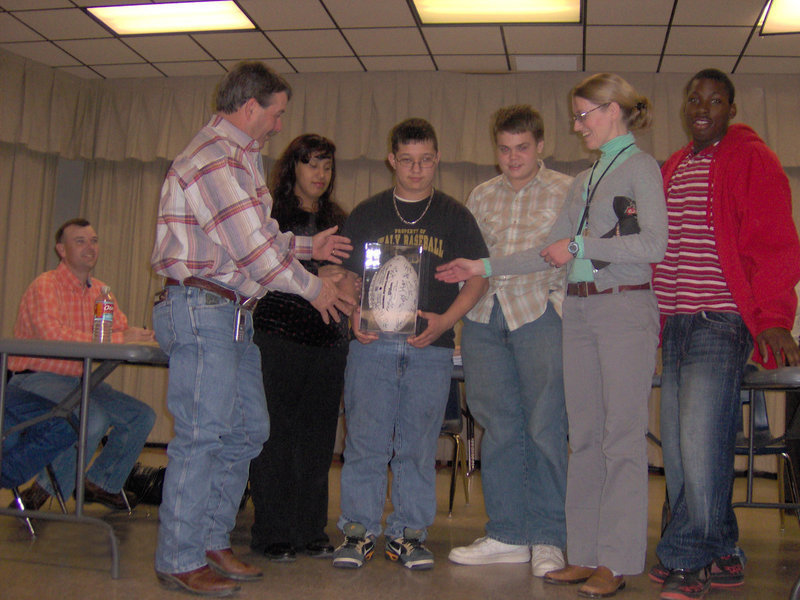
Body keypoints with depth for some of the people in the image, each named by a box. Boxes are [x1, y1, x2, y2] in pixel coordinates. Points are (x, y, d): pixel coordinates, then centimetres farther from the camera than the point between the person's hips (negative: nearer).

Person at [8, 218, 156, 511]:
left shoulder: (100, 291, 12)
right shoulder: (45, 285, -13)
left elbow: (123, 331, 9)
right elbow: (53, 336, -28)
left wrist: (145, 337, -16)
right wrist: (120, 338, -30)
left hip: (78, 380, 8)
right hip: (36, 379, -8)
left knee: (142, 416, 0)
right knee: (94, 418, -31)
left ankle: (100, 484, 14)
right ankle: (44, 491, -12)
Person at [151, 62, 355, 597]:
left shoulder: (241, 158, 20)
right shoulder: (213, 160, -14)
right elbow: (252, 249, -17)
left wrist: (306, 246, 19)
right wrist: (313, 287, -6)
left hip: (233, 312, 11)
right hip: (201, 307, -11)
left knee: (248, 429, 11)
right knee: (202, 434, -7)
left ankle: (213, 541, 22)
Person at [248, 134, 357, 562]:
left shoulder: (337, 219, 19)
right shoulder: (270, 213, 4)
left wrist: (350, 290, 2)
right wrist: (320, 277, -16)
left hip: (328, 340, 5)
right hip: (279, 335, -5)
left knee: (318, 436, 6)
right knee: (276, 433, -4)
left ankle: (310, 531, 14)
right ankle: (272, 534, 5)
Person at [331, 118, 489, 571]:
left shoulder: (455, 216, 11)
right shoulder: (366, 214, 13)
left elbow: (479, 277, 7)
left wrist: (446, 319, -8)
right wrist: (355, 313, -4)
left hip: (430, 349, 0)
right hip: (373, 343, 1)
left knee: (418, 445, 3)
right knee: (365, 440, -1)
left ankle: (409, 533, 15)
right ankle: (360, 530, 11)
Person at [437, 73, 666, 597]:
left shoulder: (640, 166, -1)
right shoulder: (585, 180, 20)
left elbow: (654, 244, -13)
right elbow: (552, 252, 20)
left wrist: (581, 246, -10)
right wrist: (483, 268, 19)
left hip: (625, 308, -7)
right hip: (580, 311, 7)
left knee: (622, 436, -5)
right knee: (585, 436, 7)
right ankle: (586, 554, 14)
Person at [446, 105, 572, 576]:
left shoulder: (567, 192, 7)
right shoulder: (481, 196, 20)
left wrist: (558, 294, -12)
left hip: (539, 312, -4)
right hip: (484, 316, 4)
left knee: (544, 428, -6)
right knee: (499, 428, 6)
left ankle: (547, 539, 4)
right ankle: (507, 535, 15)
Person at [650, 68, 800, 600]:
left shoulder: (751, 159, -1)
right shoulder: (671, 168, 20)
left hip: (722, 322, -7)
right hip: (675, 326, 8)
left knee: (700, 447, -10)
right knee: (679, 452, 8)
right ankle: (722, 557, 20)